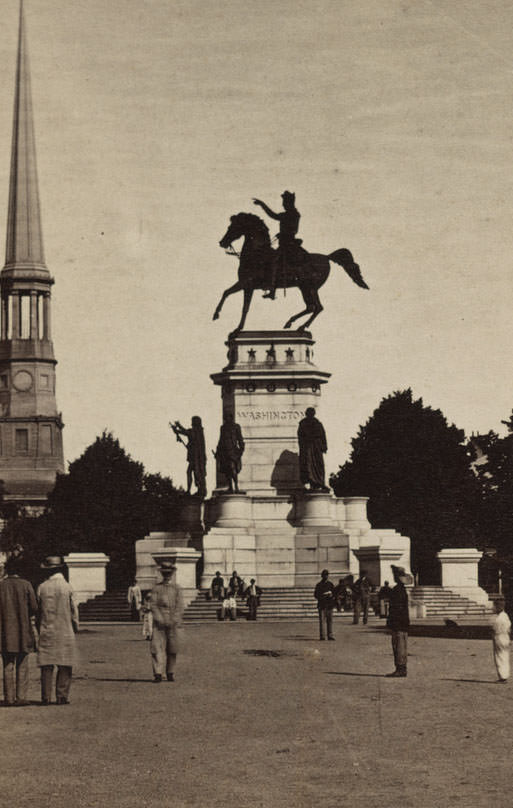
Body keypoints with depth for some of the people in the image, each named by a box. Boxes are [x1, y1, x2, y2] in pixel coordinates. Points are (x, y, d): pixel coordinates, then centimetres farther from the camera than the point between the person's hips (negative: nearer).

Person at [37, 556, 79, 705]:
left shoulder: (42, 587, 0)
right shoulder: (67, 587, -6)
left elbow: (38, 611, 5)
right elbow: (73, 610, -2)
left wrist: (39, 629, 16)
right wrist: (75, 627, 13)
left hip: (46, 632, 2)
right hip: (65, 631, -2)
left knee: (46, 666, 5)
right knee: (64, 666, 3)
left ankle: (46, 697, 2)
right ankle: (62, 696, 0)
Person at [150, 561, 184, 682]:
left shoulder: (177, 588, 10)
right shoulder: (157, 588, 9)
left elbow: (180, 606, 3)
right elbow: (153, 605, 2)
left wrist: (175, 621, -10)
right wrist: (159, 618, -11)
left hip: (173, 623, 1)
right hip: (159, 622, -1)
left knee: (172, 649, 4)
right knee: (157, 647, -11)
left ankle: (170, 673, 16)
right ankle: (158, 674, -13)